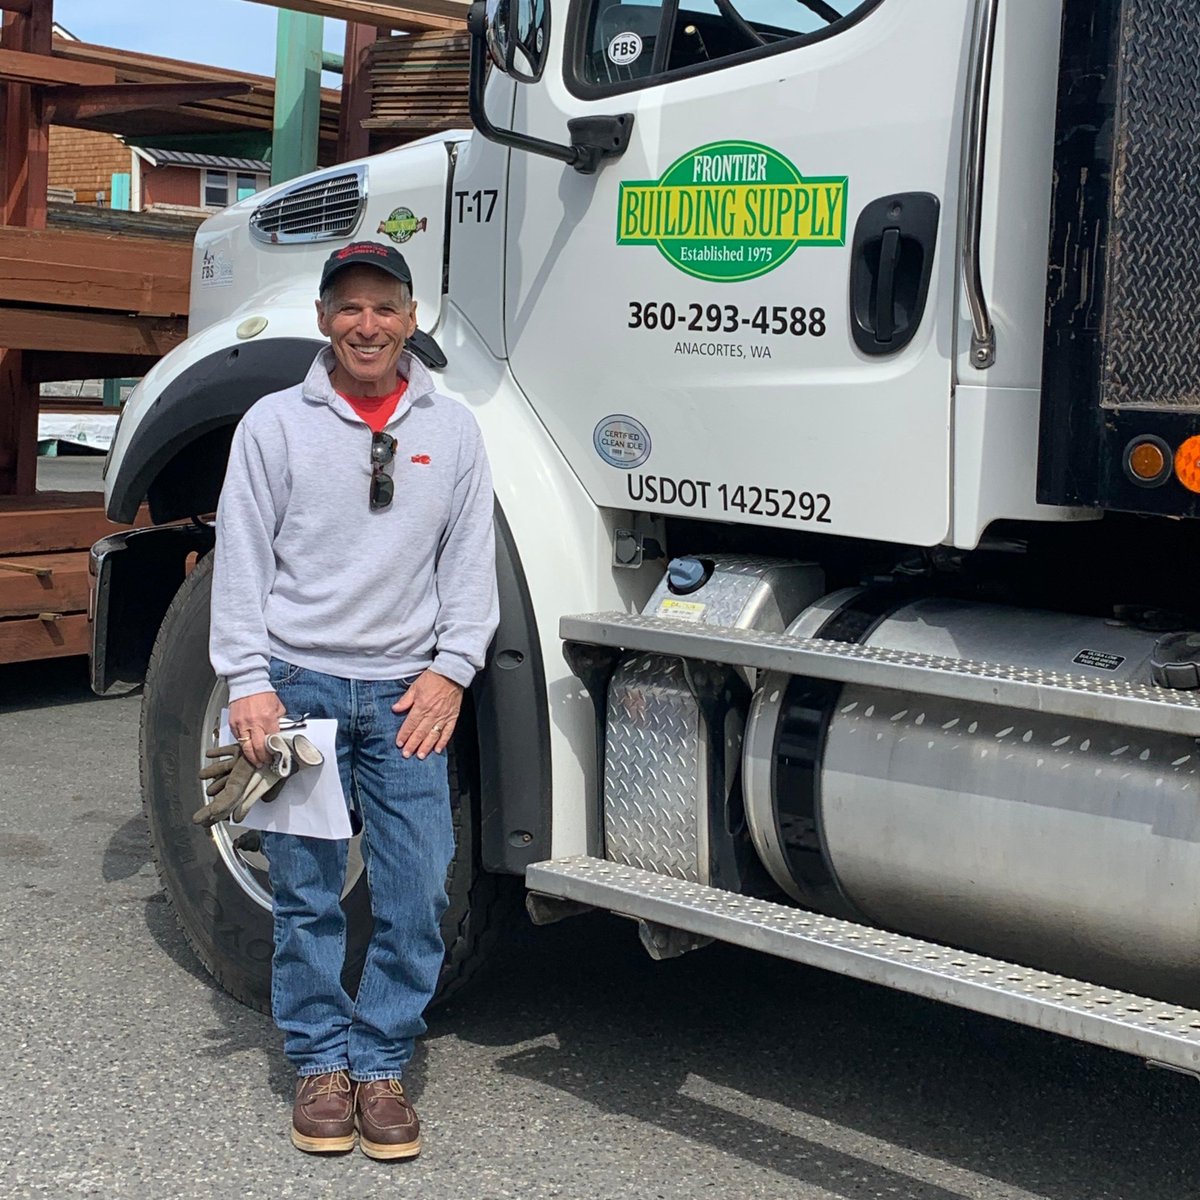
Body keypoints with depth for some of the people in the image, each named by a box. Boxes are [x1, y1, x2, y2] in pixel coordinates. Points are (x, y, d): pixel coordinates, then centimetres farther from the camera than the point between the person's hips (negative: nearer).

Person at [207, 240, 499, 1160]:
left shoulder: (453, 430, 7)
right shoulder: (275, 424, 2)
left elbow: (472, 562, 8)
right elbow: (241, 562, 1)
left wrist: (451, 671, -3)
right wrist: (249, 681, -7)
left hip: (407, 692, 2)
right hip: (299, 682, -1)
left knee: (418, 892, 0)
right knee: (307, 892, 5)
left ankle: (381, 1064, 15)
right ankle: (321, 1061, 20)